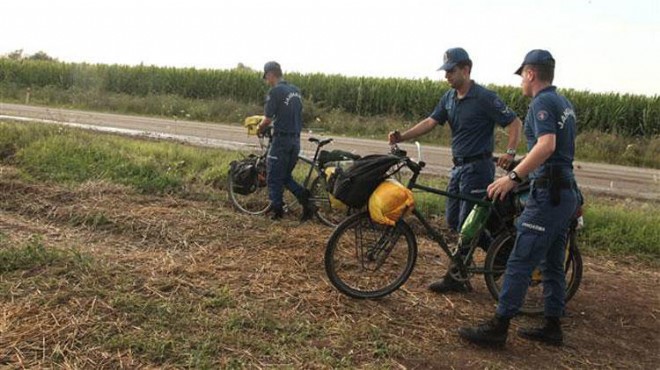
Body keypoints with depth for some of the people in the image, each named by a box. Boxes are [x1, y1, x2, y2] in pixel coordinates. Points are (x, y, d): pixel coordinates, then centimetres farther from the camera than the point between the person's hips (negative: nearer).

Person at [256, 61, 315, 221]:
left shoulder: (275, 91, -13)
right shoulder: (296, 91, 11)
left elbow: (268, 119, -13)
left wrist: (260, 128, 7)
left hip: (281, 139, -7)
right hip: (296, 139, 7)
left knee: (274, 177, 6)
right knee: (286, 176, 18)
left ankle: (277, 210, 12)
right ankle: (305, 198, 1)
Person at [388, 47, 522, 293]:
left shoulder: (484, 98, -13)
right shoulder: (449, 98, 9)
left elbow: (514, 123, -10)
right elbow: (430, 122, 1)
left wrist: (510, 152, -21)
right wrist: (402, 137, -13)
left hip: (478, 167, -8)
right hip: (459, 166, 8)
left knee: (466, 225, -3)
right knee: (453, 219, 12)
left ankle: (455, 278, 8)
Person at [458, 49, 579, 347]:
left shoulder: (541, 102, -11)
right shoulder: (564, 103, 17)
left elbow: (547, 144, -28)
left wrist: (513, 176, -31)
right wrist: (521, 167, 38)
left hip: (548, 193, -10)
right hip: (566, 194, 10)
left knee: (520, 262, -8)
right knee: (552, 264, 15)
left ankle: (497, 328, -4)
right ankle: (552, 327, 22)